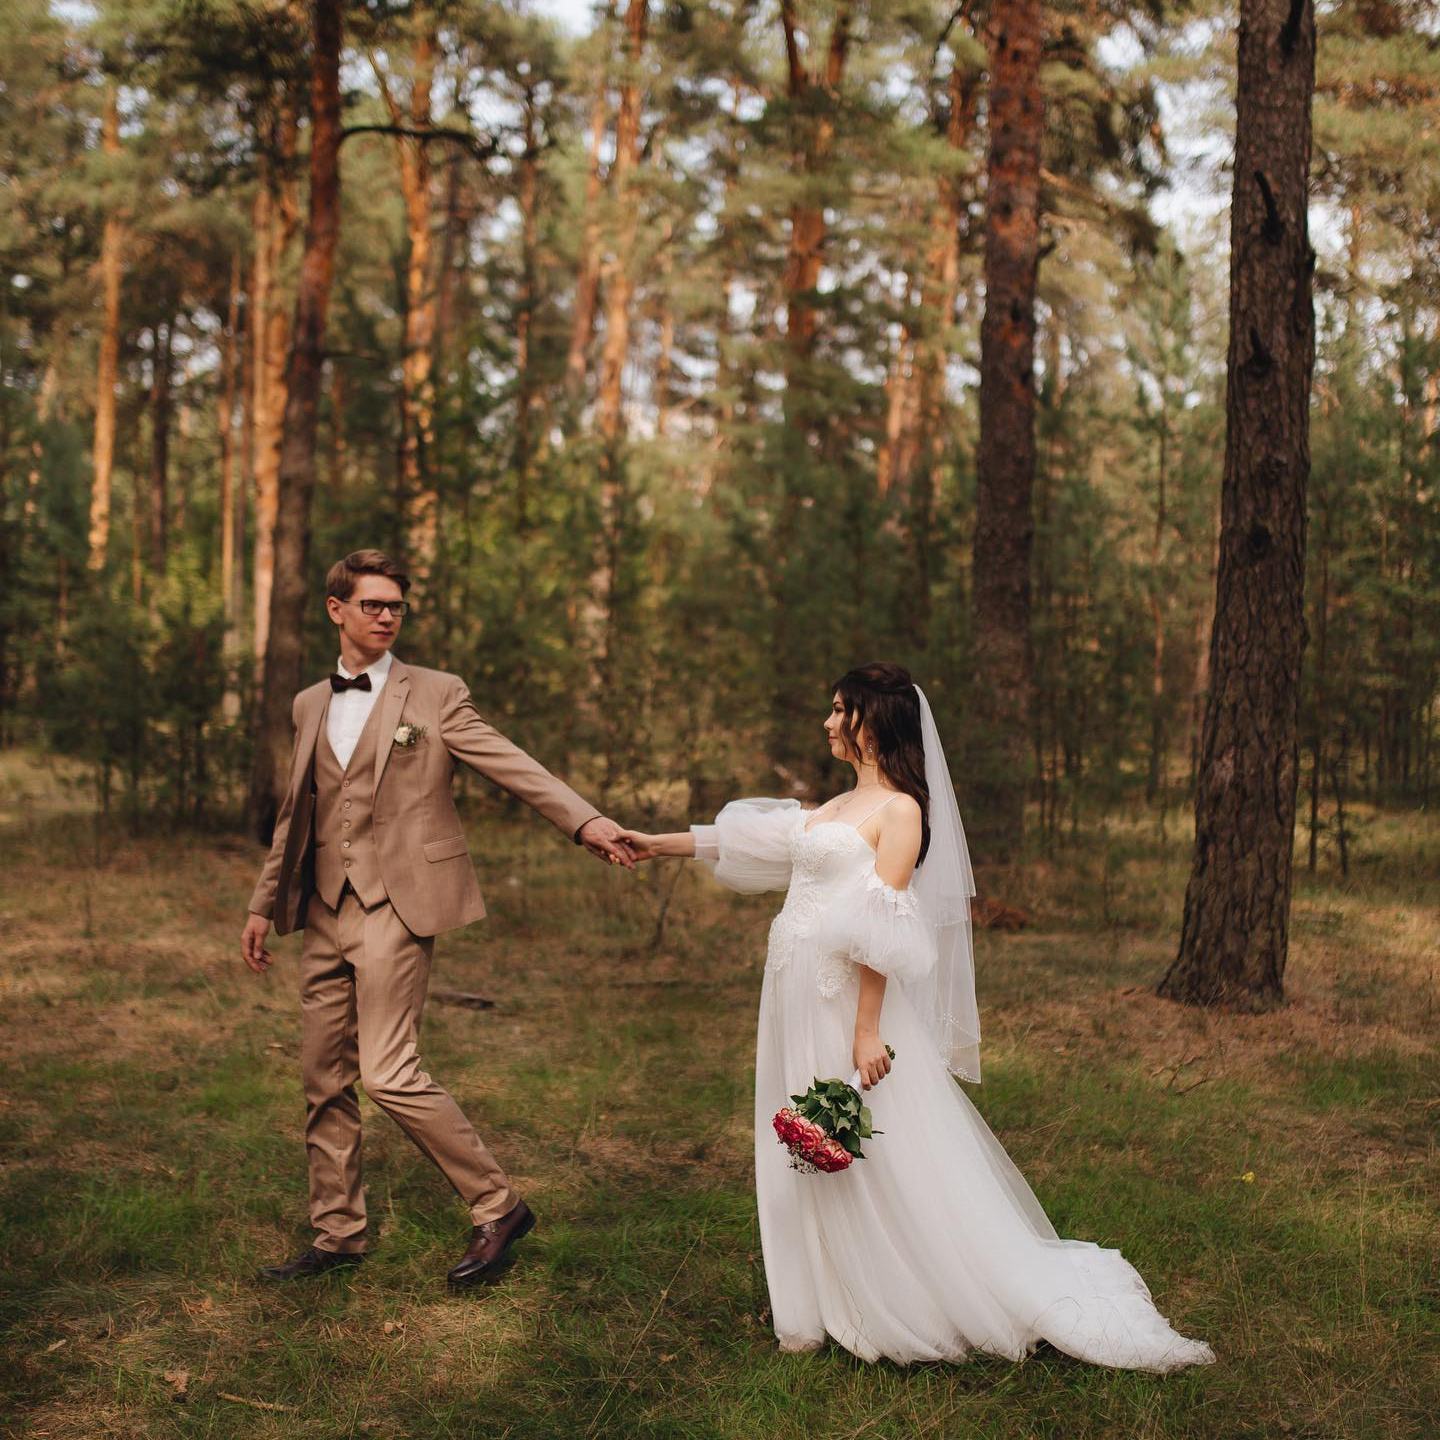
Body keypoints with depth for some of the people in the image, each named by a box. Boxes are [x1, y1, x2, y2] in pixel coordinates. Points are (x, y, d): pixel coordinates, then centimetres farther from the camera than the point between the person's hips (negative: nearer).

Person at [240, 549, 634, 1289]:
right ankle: (337, 1234, 24)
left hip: (397, 904, -6)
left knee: (387, 1073, -14)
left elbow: (512, 766, -10)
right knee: (324, 1080, 10)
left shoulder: (435, 695, -1)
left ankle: (497, 1206, 0)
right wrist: (265, 903, 23)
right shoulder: (310, 705, 16)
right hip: (325, 912, 6)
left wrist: (585, 820, -24)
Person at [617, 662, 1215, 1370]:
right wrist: (658, 844, 25)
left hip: (845, 1002, -9)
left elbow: (881, 934, -16)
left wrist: (867, 1031, -20)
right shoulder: (840, 805, 14)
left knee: (886, 1160, -1)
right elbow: (756, 838, 22)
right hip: (799, 999, 9)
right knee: (816, 1157, 13)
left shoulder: (900, 810, -11)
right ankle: (839, 1305, 24)